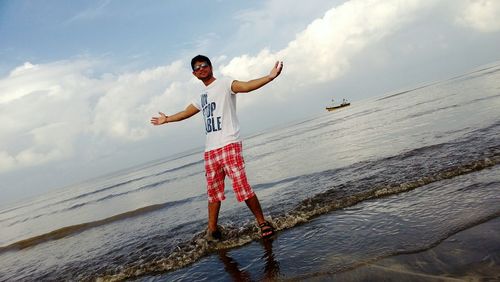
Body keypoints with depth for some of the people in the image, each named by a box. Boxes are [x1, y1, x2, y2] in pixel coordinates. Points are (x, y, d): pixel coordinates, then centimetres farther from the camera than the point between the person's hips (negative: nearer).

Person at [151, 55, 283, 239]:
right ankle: (212, 230, 19)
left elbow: (245, 86, -16)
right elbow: (186, 113, 39)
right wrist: (166, 119, 52)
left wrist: (270, 77, -33)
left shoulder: (224, 83, 2)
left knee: (242, 187, -11)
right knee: (213, 191, 9)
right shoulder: (202, 95, 24)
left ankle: (262, 222, 3)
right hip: (210, 150, 7)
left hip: (229, 145, -7)